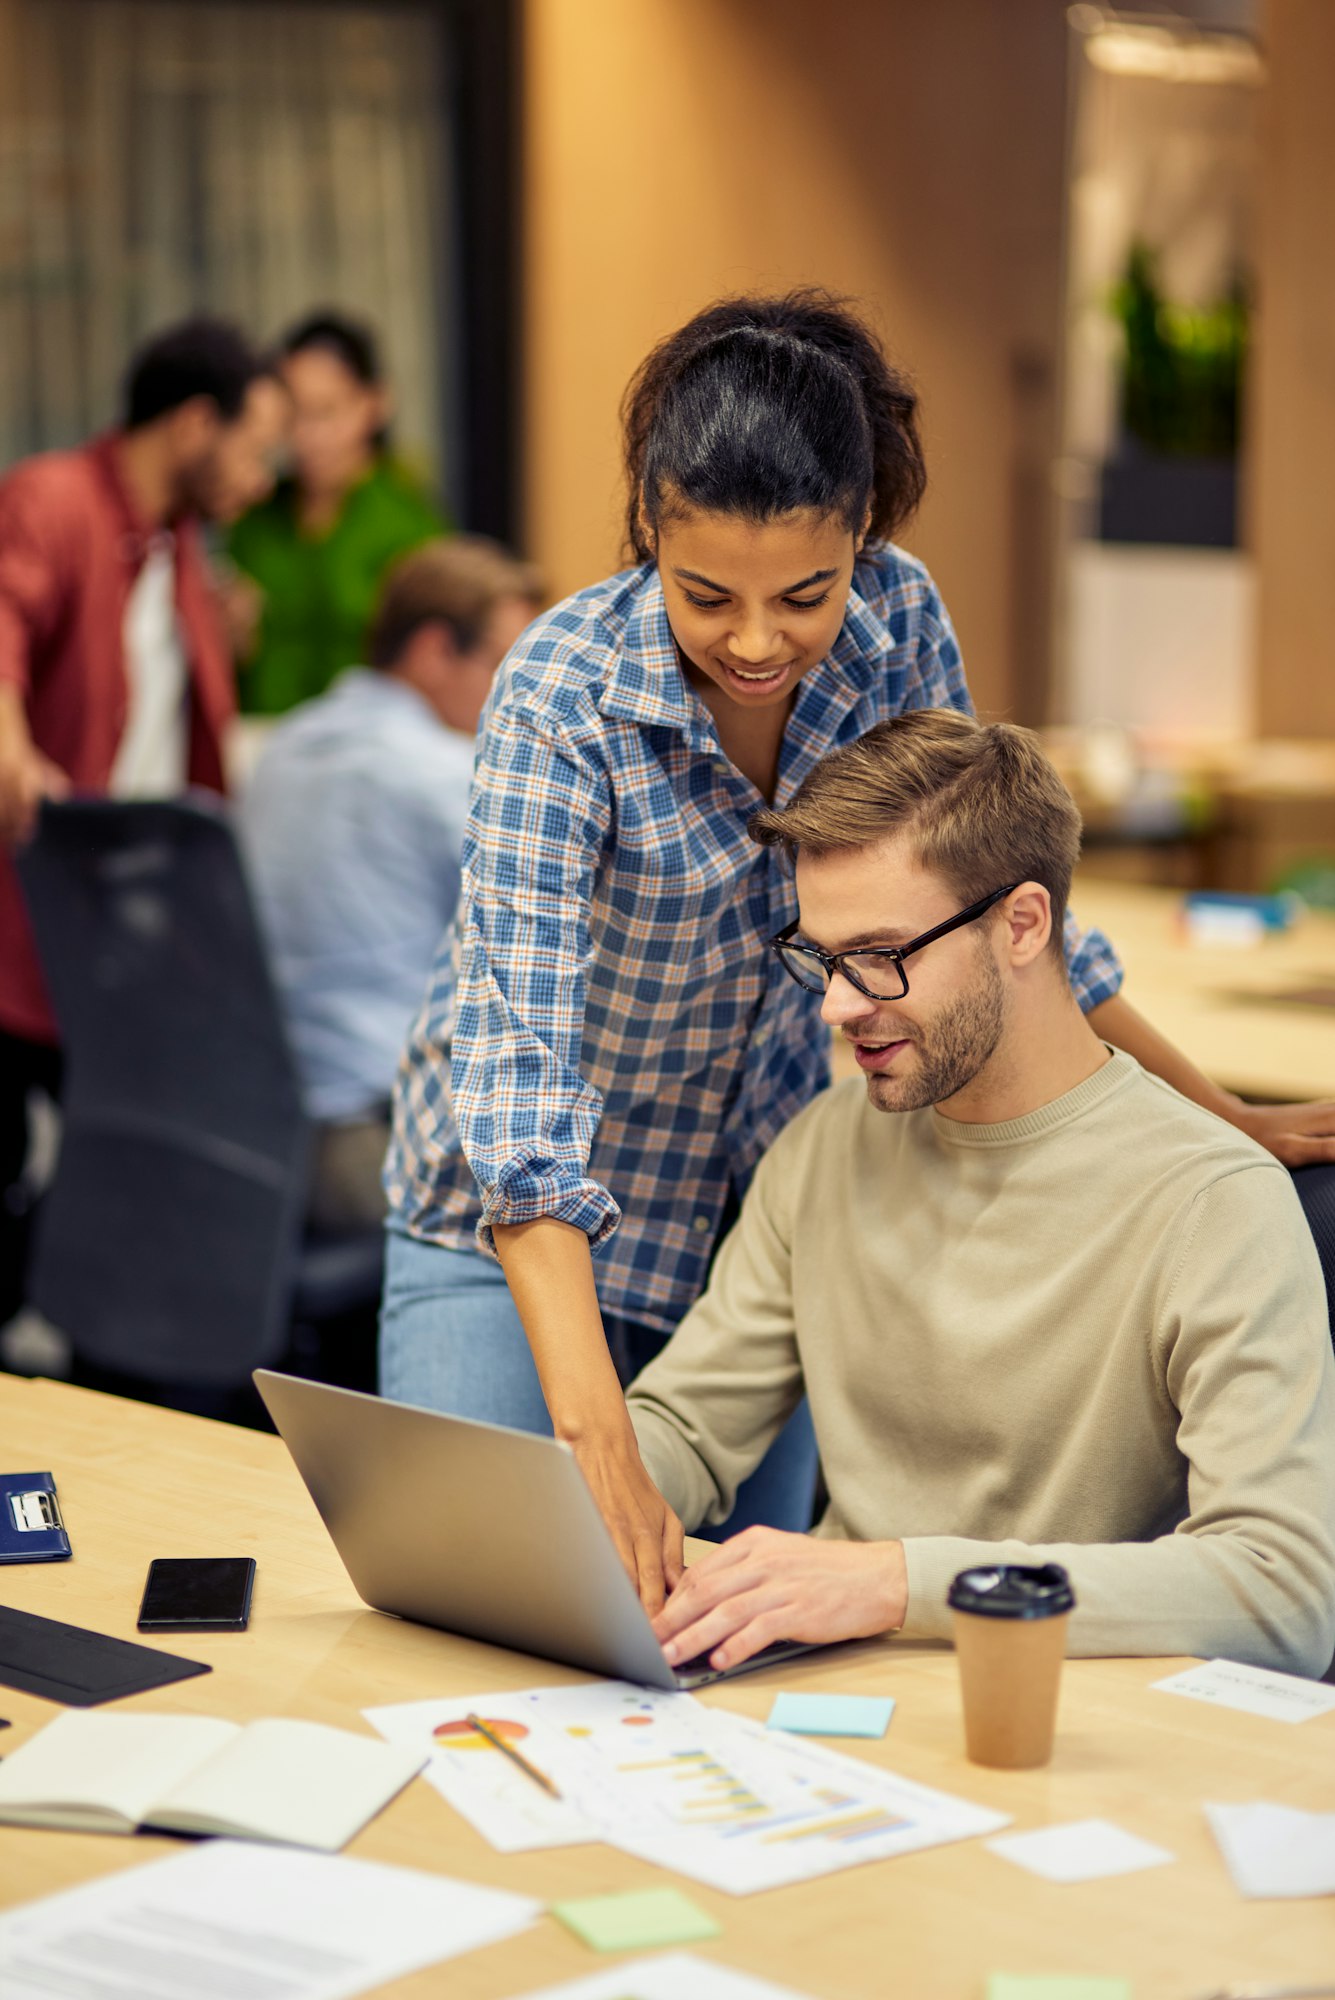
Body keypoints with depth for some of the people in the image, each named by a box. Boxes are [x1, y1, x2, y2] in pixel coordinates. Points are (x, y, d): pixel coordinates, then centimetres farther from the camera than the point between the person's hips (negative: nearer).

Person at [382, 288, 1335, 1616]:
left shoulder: (899, 622, -15)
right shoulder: (564, 696, -28)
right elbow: (516, 1058, -36)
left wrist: (1217, 1112, 6)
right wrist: (595, 1437, -47)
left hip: (760, 1200, 4)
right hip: (526, 1226, -3)